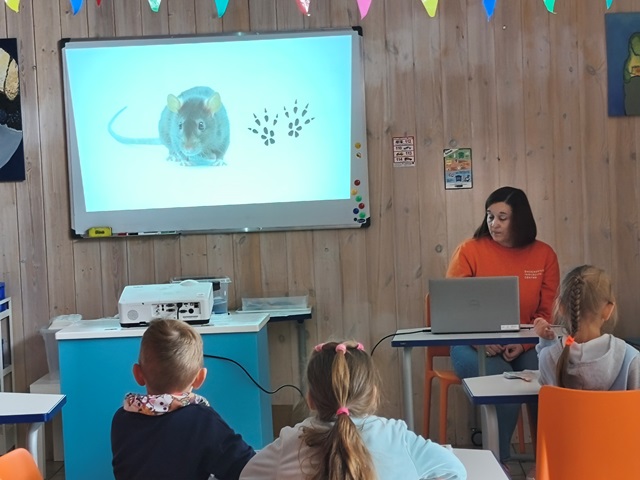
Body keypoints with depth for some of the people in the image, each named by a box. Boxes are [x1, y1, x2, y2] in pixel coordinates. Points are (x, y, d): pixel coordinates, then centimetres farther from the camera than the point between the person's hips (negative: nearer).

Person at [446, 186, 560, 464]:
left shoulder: (544, 255, 4)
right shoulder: (470, 250, -3)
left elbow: (547, 312, 5)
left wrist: (524, 343, -14)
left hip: (525, 345, 2)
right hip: (474, 345, -2)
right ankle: (496, 462, -9)